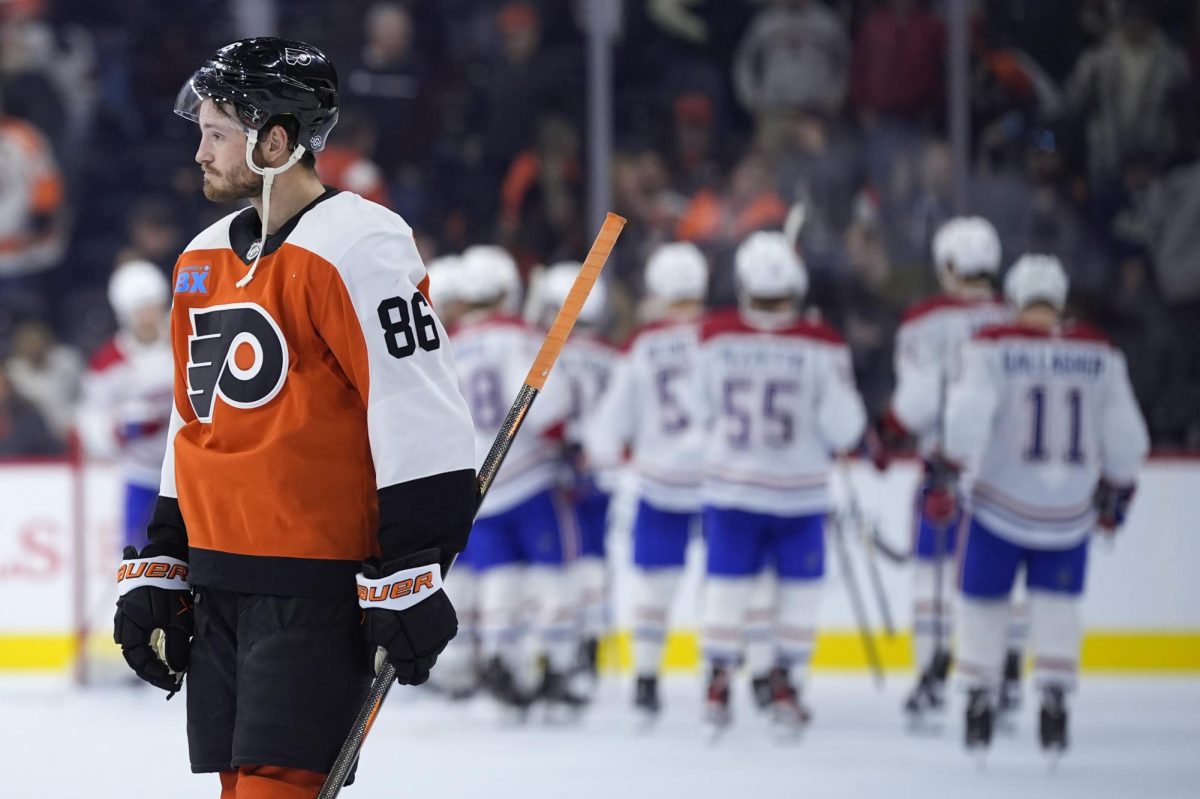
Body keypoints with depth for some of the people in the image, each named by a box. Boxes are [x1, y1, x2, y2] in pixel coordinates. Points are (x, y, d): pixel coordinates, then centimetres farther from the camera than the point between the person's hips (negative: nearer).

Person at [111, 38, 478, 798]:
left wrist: (410, 577, -19)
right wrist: (157, 571, 20)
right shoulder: (206, 258, 15)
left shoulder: (356, 246, -12)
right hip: (221, 585, 8)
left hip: (315, 590, -8)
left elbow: (420, 419, -16)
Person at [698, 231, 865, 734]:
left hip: (729, 485, 2)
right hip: (798, 492, -2)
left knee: (727, 585, 13)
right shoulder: (820, 346, -16)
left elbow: (706, 404, 4)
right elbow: (843, 428, -13)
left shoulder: (715, 338, -11)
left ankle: (718, 685, 11)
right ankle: (785, 687, 13)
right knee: (799, 588, 13)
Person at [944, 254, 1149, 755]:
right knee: (1057, 602, 13)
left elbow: (968, 414, -19)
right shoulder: (1100, 354, 0)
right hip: (1071, 506, 2)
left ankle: (979, 701, 17)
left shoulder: (993, 347, -9)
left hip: (1001, 502, -2)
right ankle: (1054, 703, 2)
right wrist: (1117, 492, 17)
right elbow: (1124, 435, 4)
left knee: (985, 600, 14)